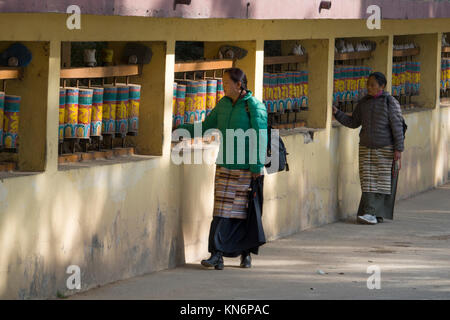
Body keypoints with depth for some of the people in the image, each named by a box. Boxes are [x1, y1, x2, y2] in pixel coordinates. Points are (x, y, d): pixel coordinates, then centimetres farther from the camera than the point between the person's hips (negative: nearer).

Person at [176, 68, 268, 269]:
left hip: (246, 169, -5)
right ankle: (217, 256, -7)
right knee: (222, 211, -2)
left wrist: (257, 167, -17)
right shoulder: (223, 104, 9)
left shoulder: (255, 107, -10)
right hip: (225, 167, 5)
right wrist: (181, 130, 12)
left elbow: (260, 138, -13)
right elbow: (207, 126, 19)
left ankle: (246, 254, 17)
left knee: (244, 212, 2)